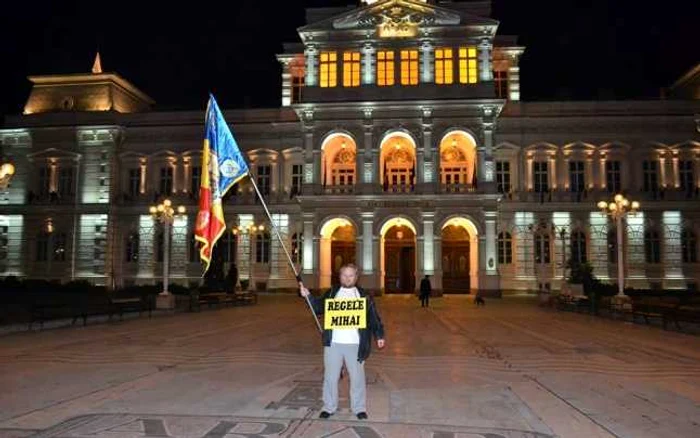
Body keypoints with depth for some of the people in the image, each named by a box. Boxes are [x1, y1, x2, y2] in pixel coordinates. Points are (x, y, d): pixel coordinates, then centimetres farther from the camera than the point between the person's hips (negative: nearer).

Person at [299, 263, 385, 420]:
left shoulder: (364, 296, 6)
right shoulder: (331, 293, 9)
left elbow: (374, 317, 7)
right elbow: (318, 307, 7)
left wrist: (379, 335, 0)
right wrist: (308, 296, -8)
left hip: (355, 344, -1)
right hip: (333, 343, 1)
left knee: (357, 377, 7)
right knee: (330, 376, 9)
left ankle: (359, 408, 22)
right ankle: (329, 407, 23)